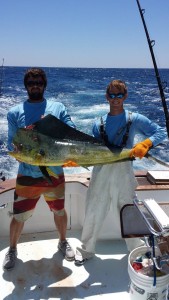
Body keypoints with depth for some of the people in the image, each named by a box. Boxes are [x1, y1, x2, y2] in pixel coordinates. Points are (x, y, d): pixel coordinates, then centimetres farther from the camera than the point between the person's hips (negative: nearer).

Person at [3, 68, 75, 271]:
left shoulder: (58, 108, 2)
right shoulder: (15, 113, 0)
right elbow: (11, 145, -2)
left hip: (54, 174, 1)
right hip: (27, 176, -1)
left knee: (59, 211, 18)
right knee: (18, 217, 8)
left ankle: (63, 242, 46)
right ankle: (12, 249, 36)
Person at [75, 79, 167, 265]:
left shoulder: (134, 119, 1)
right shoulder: (99, 124, 9)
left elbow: (161, 132, -2)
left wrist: (145, 144, -19)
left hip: (123, 173, -2)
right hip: (100, 172, 3)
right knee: (93, 213, 10)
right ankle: (86, 250, 33)